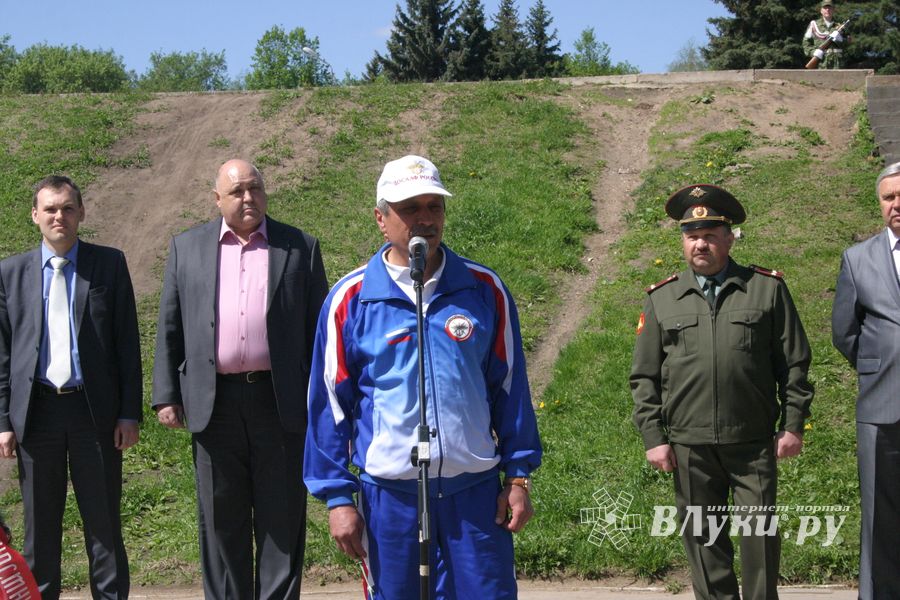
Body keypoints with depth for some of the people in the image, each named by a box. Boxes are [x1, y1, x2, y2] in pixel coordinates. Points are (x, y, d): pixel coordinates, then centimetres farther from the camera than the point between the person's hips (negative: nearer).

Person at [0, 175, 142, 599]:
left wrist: (129, 412, -4)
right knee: (40, 526, 10)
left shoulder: (109, 264, 3)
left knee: (104, 523, 5)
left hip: (95, 410, -1)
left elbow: (127, 342, 2)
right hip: (36, 410, 1)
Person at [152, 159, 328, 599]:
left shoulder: (300, 248, 6)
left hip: (280, 401, -1)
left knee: (282, 518, 4)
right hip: (213, 402, 1)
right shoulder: (187, 247, 9)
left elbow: (317, 328, 6)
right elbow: (169, 328, 10)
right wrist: (166, 395, 3)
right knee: (221, 520, 8)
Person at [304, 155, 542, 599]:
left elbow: (510, 388, 10)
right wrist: (337, 497, 0)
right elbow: (328, 404, 3)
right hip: (388, 494, -1)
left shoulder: (484, 290, 3)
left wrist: (518, 478, 6)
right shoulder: (351, 298, -1)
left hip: (475, 491, 1)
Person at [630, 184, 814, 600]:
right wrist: (653, 437, 1)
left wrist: (793, 424, 1)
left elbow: (794, 363, 6)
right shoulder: (662, 299, 7)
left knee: (760, 533, 0)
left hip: (754, 442, -1)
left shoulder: (767, 289, 4)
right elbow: (644, 376, 8)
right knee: (702, 536, 7)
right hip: (689, 445, 1)